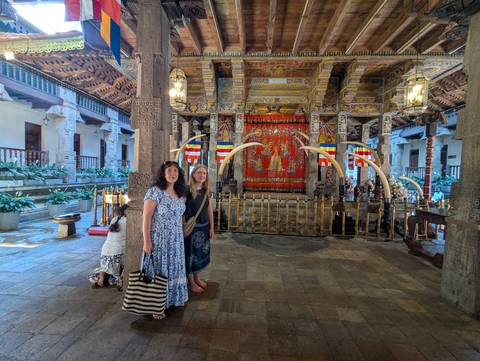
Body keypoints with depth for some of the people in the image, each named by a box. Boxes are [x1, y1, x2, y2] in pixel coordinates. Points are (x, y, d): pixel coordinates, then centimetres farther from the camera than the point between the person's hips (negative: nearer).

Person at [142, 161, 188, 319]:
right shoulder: (155, 191, -14)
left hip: (176, 240, 6)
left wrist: (180, 237, 12)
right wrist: (146, 241, -18)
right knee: (159, 271, 7)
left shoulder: (180, 194, 6)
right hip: (159, 239, -6)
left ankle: (171, 298, 36)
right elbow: (146, 217, -15)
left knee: (173, 269, 16)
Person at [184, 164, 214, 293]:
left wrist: (211, 227, 9)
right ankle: (191, 282, 25)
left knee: (201, 252, 17)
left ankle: (197, 277, 37)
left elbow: (210, 210, 9)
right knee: (190, 253, 7)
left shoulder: (206, 191, 5)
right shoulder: (187, 190, -14)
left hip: (204, 226, 6)